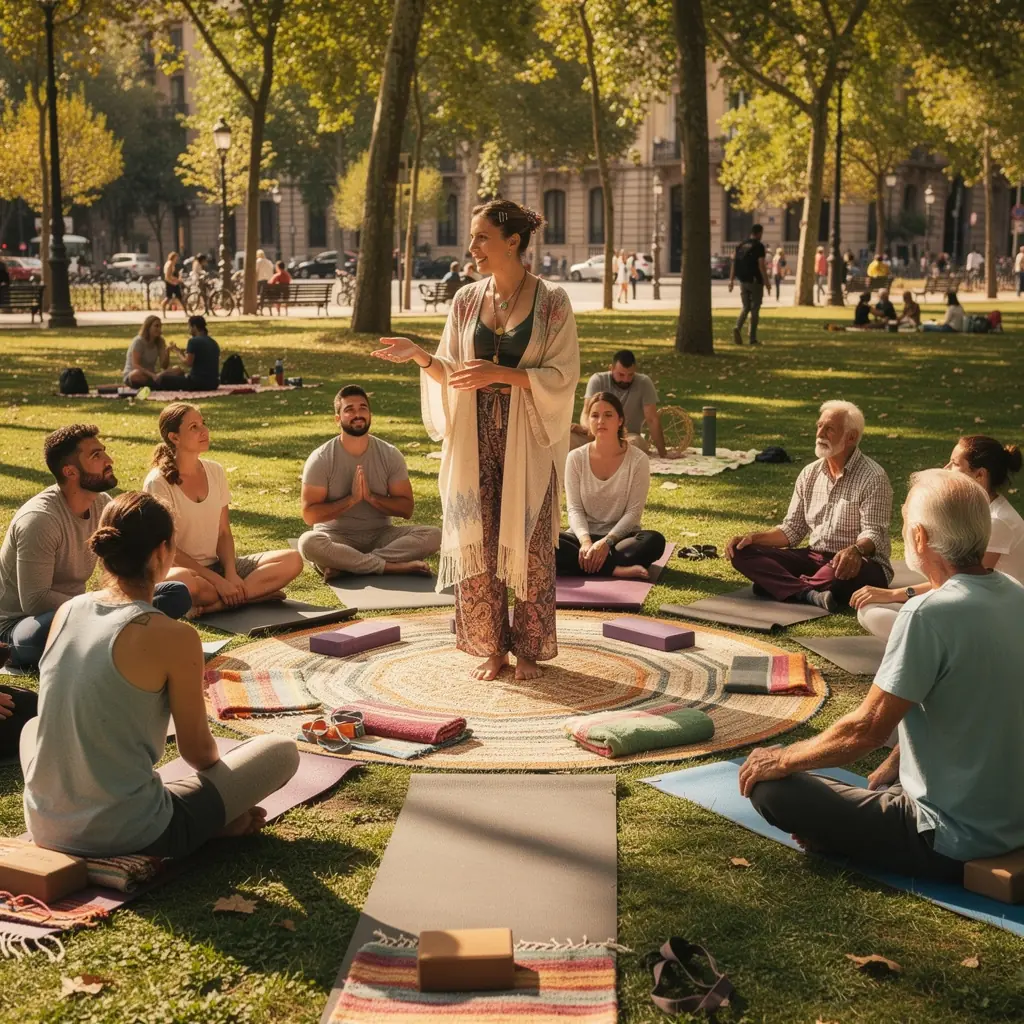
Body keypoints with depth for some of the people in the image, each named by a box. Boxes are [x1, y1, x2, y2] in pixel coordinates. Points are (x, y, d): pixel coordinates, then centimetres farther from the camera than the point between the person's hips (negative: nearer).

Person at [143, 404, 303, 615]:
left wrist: (231, 574, -12)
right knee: (183, 581, -44)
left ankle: (213, 605, -23)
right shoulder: (158, 483, -12)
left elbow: (224, 533, 7)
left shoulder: (215, 471, 6)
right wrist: (218, 581, -20)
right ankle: (254, 593, -22)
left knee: (292, 560, -13)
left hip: (215, 564, 6)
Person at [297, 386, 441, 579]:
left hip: (381, 535, 3)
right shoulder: (321, 459, -6)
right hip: (337, 538, -3)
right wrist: (352, 499, -20)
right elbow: (310, 515, -10)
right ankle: (394, 566, -29)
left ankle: (343, 564, -28)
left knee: (433, 535, -23)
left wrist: (371, 497, -16)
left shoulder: (390, 455, 1)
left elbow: (406, 509, 0)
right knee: (309, 542, -37)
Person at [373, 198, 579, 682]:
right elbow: (452, 373, 9)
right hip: (475, 439, 3)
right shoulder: (466, 300, 6)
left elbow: (563, 376, -9)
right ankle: (490, 647, 17)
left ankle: (529, 648, 18)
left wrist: (501, 374, -19)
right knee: (476, 545, 4)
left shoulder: (551, 302, -5)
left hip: (529, 441, -3)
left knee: (529, 547, 3)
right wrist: (419, 355, -10)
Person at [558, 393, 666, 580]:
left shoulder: (638, 460, -6)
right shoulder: (576, 458, -1)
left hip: (620, 535, -1)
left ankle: (584, 563, -31)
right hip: (584, 534, 1)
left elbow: (633, 512, -9)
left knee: (654, 541, -34)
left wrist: (606, 541, -25)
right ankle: (616, 569, -32)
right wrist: (585, 540, -25)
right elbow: (574, 509, -4)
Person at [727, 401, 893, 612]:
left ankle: (775, 585, -22)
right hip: (814, 558, 6)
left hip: (860, 564, -6)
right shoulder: (809, 474, 11)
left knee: (839, 571, -44)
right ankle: (809, 594, -34)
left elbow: (874, 534, -18)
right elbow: (791, 529, 13)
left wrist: (855, 550, -41)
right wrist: (754, 538, -4)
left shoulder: (873, 478, -9)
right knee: (743, 554, -14)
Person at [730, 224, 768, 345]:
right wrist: (766, 282, -12)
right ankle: (753, 338, 3)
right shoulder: (759, 247, -10)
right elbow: (761, 266, -16)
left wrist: (731, 280, 9)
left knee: (746, 308, 13)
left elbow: (733, 263, 6)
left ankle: (738, 327, -14)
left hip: (743, 281, 5)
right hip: (755, 282, -5)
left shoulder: (740, 246, 8)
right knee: (755, 310, 3)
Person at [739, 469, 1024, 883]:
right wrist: (893, 763, 14)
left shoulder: (930, 614, -25)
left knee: (769, 785, -7)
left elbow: (867, 728, -20)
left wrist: (784, 759, -6)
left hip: (952, 840, -9)